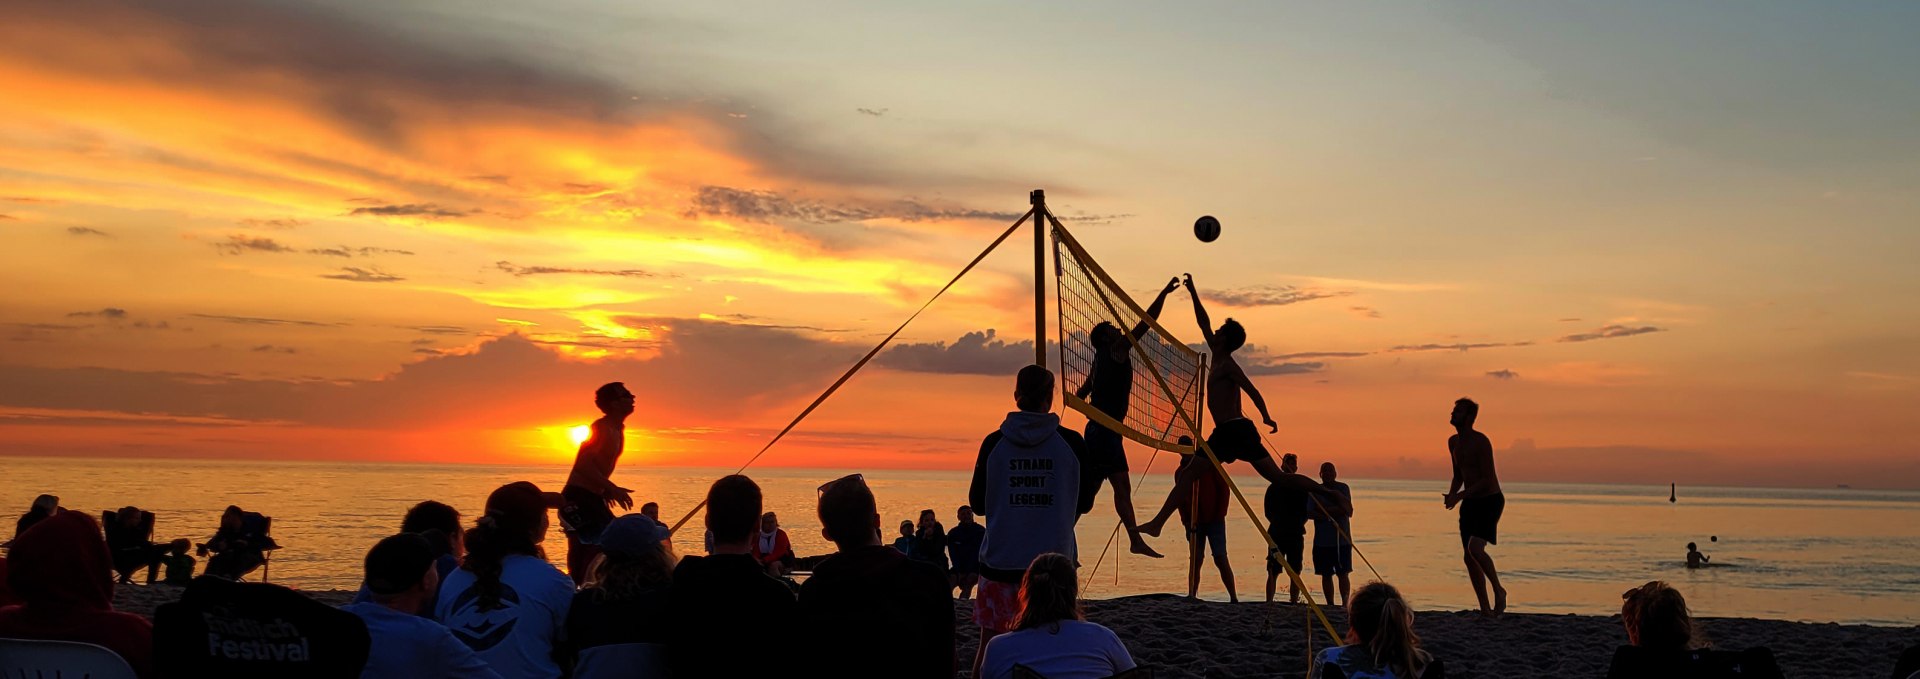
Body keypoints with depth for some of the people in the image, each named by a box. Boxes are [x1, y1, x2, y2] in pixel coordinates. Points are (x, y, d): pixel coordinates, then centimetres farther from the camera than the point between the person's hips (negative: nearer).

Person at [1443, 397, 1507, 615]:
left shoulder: (1480, 442, -16)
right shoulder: (1453, 442, 9)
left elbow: (1487, 480, -20)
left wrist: (1460, 495, -26)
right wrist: (1452, 494, 1)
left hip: (1490, 501, -8)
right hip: (1470, 503, 8)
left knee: (1475, 549, -24)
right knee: (1468, 557, 3)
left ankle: (1499, 590, -3)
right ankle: (1485, 609, 10)